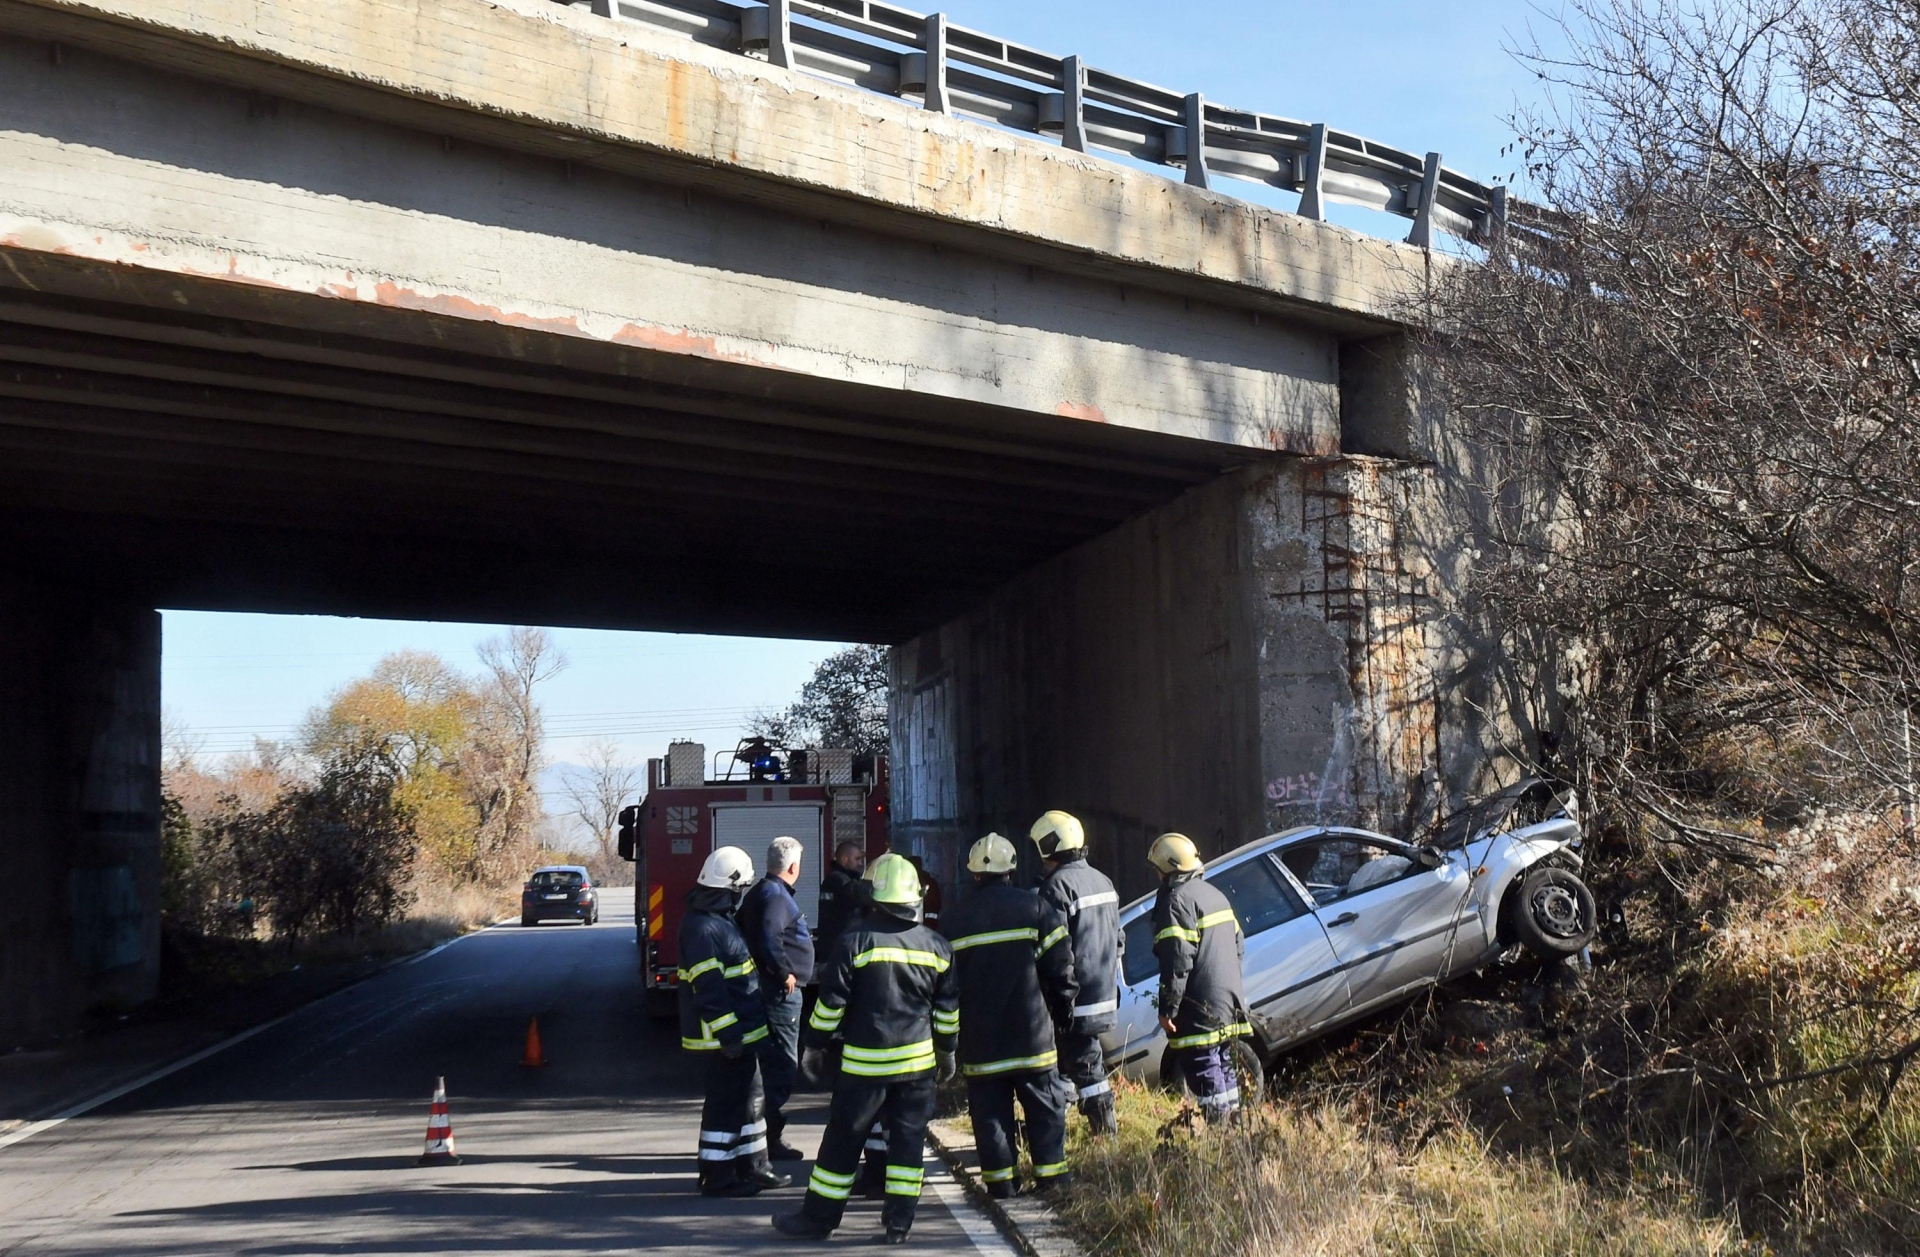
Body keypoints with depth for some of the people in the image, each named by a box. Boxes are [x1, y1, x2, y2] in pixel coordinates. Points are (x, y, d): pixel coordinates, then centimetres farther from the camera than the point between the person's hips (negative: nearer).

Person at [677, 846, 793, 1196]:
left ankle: (752, 1167, 27)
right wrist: (727, 1035, -24)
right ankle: (718, 1178, 6)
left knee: (749, 1096, 17)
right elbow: (709, 988, -25)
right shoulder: (703, 928, -21)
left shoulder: (719, 919, 13)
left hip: (739, 1029, 11)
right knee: (726, 1102, -2)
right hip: (723, 1034, -11)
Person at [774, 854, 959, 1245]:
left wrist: (814, 1045, 4)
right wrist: (947, 1051, 23)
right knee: (908, 1138, 9)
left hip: (865, 1062, -3)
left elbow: (831, 1000, -7)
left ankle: (818, 1217, 12)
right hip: (918, 1060, 3)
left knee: (843, 1139, 5)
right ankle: (899, 1221, 11)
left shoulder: (856, 939, -9)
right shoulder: (935, 945, 4)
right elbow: (948, 1007, 11)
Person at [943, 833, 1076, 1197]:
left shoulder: (956, 919, 2)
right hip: (1031, 1029, -1)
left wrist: (951, 1030, 17)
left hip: (980, 1034, 1)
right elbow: (1059, 963, -3)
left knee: (989, 1106, 7)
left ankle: (1000, 1178, 8)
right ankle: (1049, 1173, 10)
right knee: (1044, 1103, 9)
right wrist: (1062, 1008, 11)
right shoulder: (1035, 908, -2)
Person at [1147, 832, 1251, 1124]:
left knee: (1205, 1071, -6)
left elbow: (1177, 960, -21)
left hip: (1200, 1009, -10)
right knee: (1223, 1066, 19)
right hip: (1229, 1001, 10)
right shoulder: (1215, 895, 17)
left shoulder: (1177, 900, -14)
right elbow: (1239, 947, 23)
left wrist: (1167, 1008, -18)